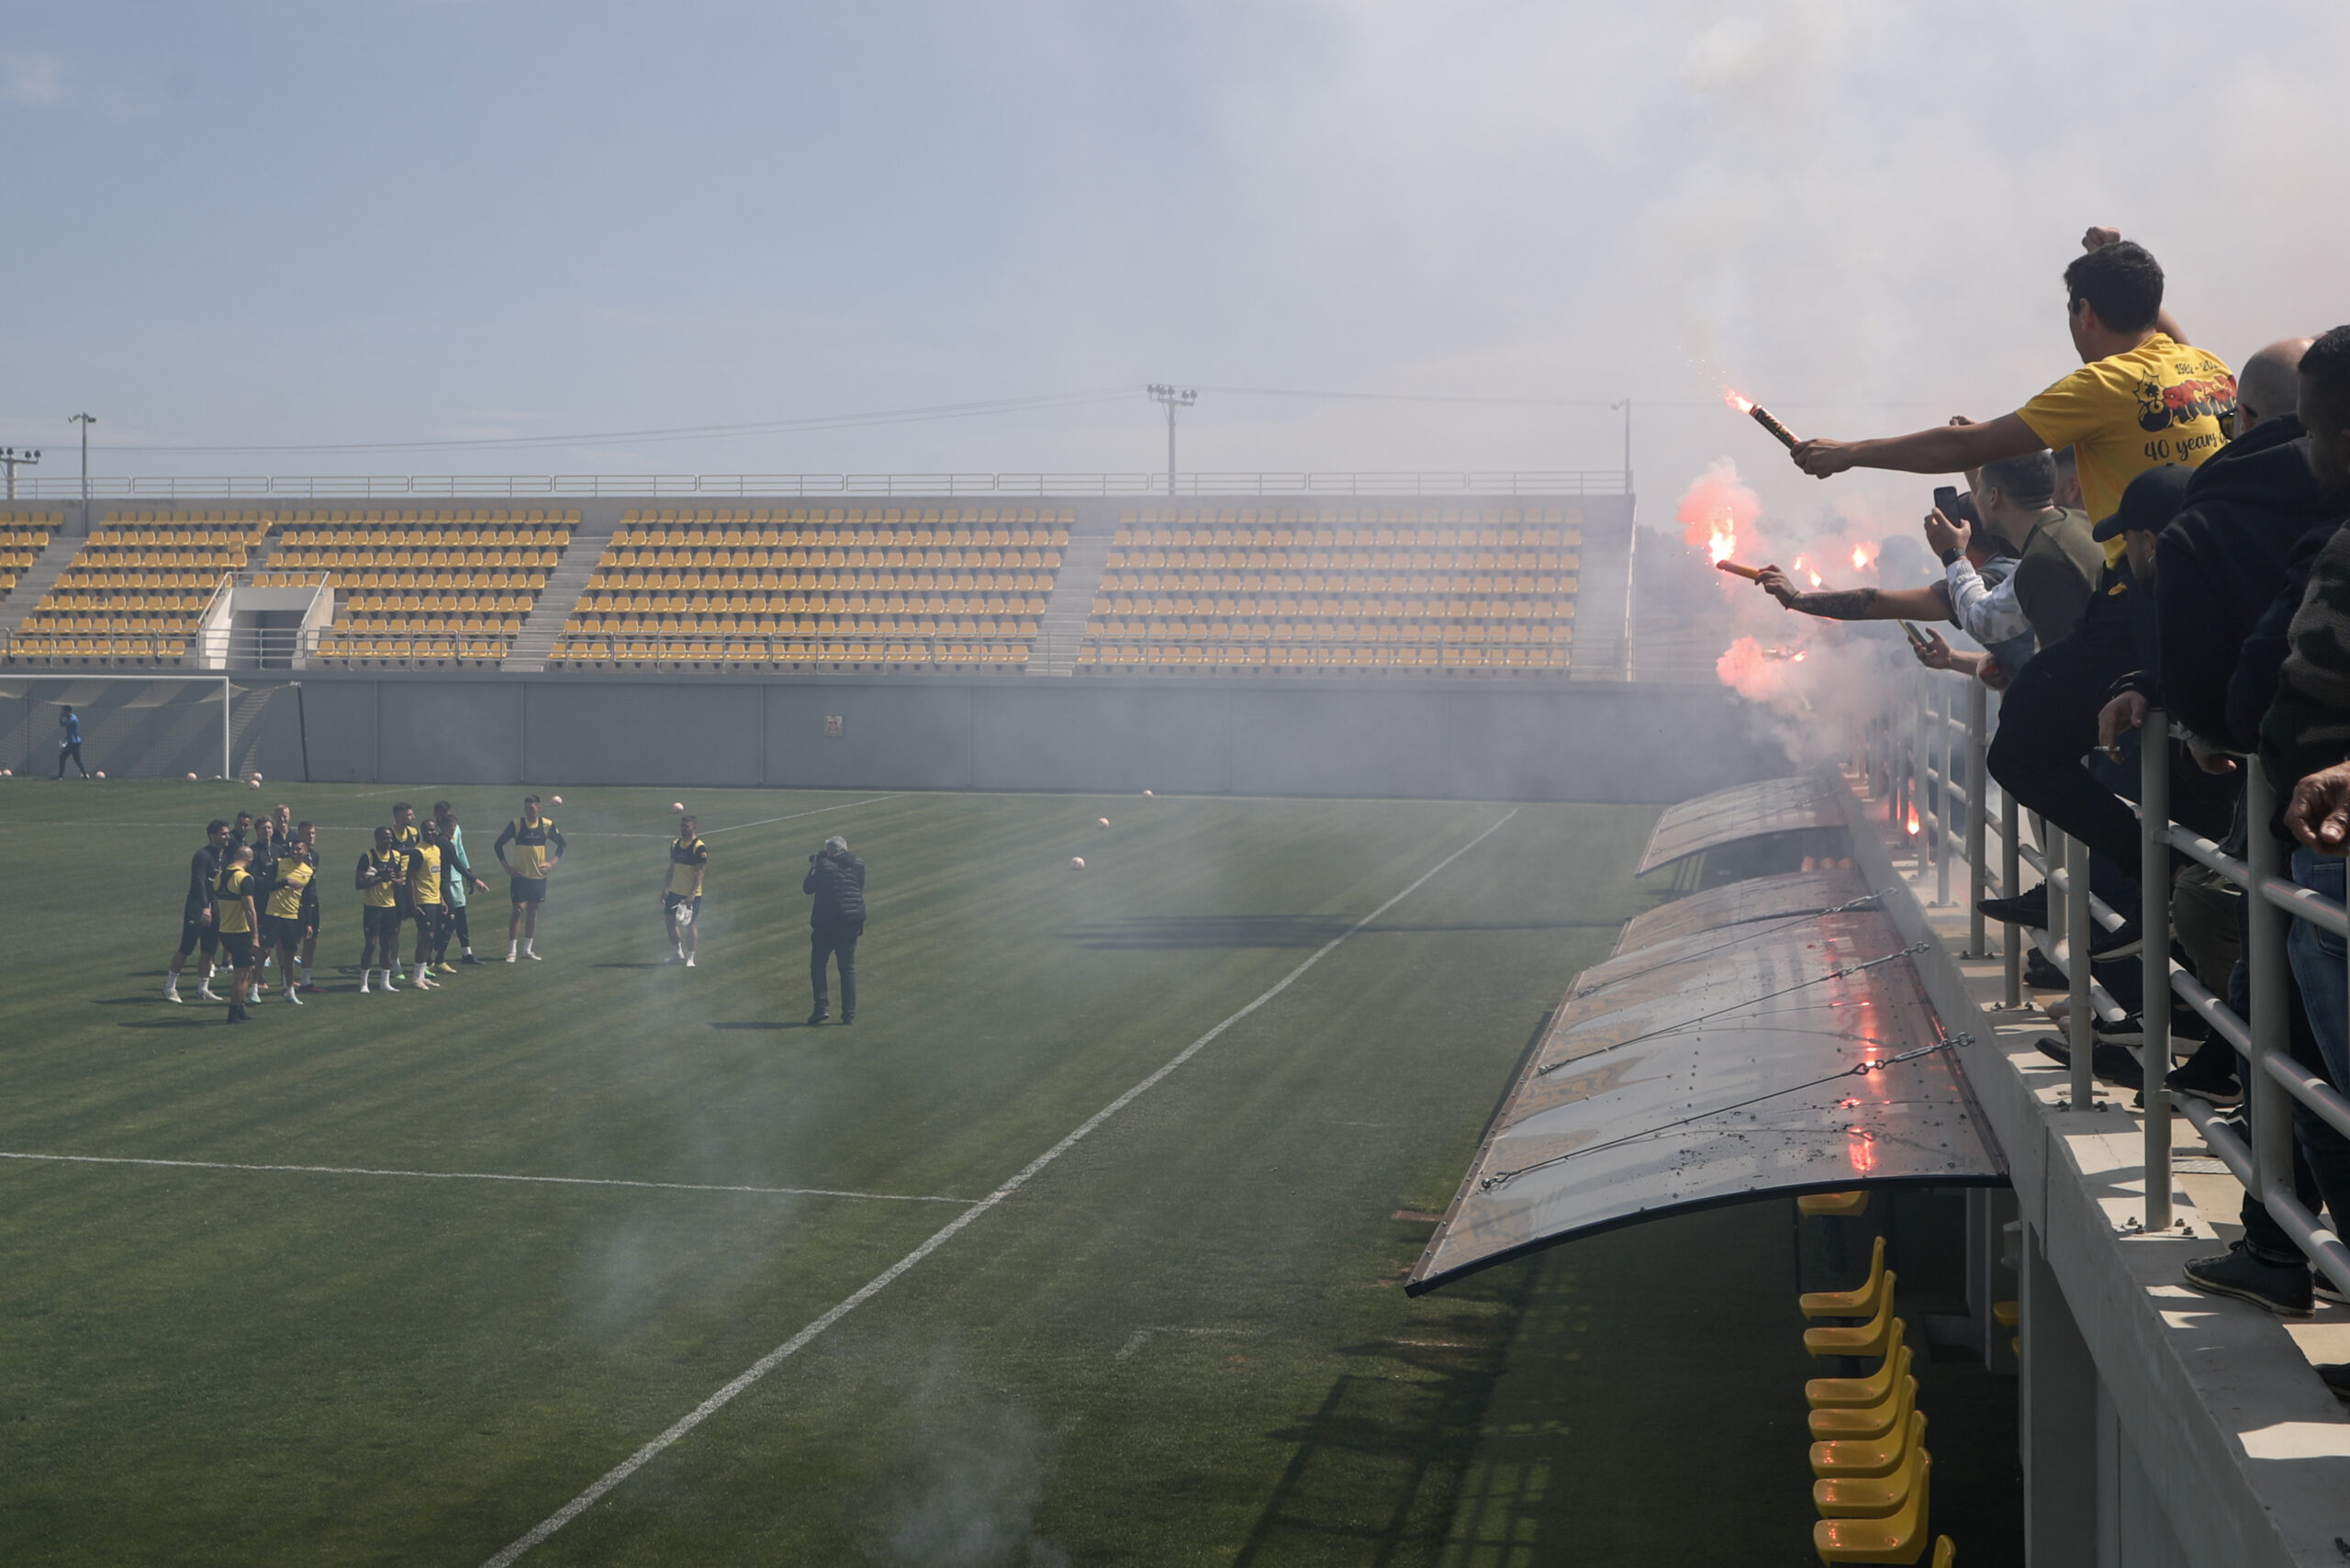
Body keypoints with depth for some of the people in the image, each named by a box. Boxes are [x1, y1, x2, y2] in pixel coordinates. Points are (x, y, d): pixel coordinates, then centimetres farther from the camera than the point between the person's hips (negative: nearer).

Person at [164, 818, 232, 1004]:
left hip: (215, 909, 8)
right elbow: (199, 882, -26)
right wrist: (204, 908, -37)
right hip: (197, 908, -8)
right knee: (186, 948, -5)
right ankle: (170, 987, 2)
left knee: (210, 950, 8)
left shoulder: (225, 855, 11)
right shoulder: (203, 856, -14)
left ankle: (203, 988, 17)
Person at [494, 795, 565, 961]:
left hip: (539, 876, 3)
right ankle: (511, 950, -4)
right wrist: (507, 867, -5)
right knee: (518, 909, -9)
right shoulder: (516, 824, -7)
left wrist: (552, 863, 1)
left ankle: (528, 950, 18)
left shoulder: (547, 825, -1)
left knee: (533, 910, 9)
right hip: (520, 875, -3)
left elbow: (561, 844, 13)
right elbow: (498, 845, 1)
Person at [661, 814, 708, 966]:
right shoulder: (675, 844, 8)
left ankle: (690, 958, 7)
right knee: (669, 920, 10)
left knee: (690, 924, -2)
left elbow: (700, 873, -16)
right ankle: (677, 953, 26)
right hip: (675, 891, 7)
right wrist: (664, 889, 14)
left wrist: (692, 894, -23)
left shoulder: (699, 847, -13)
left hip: (691, 894, -7)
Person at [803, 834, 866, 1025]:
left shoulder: (824, 865, -9)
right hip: (851, 923, 4)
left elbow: (808, 888, -1)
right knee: (848, 968, 9)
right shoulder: (858, 865, 3)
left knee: (817, 966, 9)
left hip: (826, 924, -4)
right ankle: (849, 1014, 5)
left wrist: (813, 868, 13)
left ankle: (822, 1006, -5)